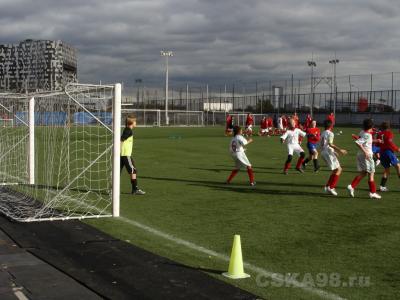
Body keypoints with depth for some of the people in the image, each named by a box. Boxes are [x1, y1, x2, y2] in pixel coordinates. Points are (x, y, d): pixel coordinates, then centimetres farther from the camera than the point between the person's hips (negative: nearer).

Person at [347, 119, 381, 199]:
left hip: (360, 155, 8)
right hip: (367, 155, -8)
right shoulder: (367, 135, -18)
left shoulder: (362, 132, 5)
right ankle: (373, 192, 7)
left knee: (362, 173, 15)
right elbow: (357, 142, -29)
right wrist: (365, 152, -27)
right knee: (371, 174, 2)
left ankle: (352, 186, 2)